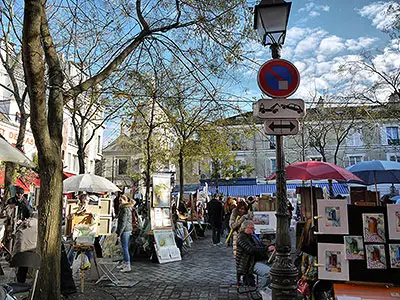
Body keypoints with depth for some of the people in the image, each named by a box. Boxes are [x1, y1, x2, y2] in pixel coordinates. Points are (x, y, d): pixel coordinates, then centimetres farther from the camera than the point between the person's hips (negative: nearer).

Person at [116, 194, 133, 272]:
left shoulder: (125, 209, -16)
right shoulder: (128, 208, 15)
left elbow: (123, 222, -19)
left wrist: (119, 233, -17)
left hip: (125, 230, -10)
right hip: (128, 230, 10)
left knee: (125, 247, -5)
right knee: (125, 247, 18)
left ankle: (128, 266, 0)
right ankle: (124, 263, 29)